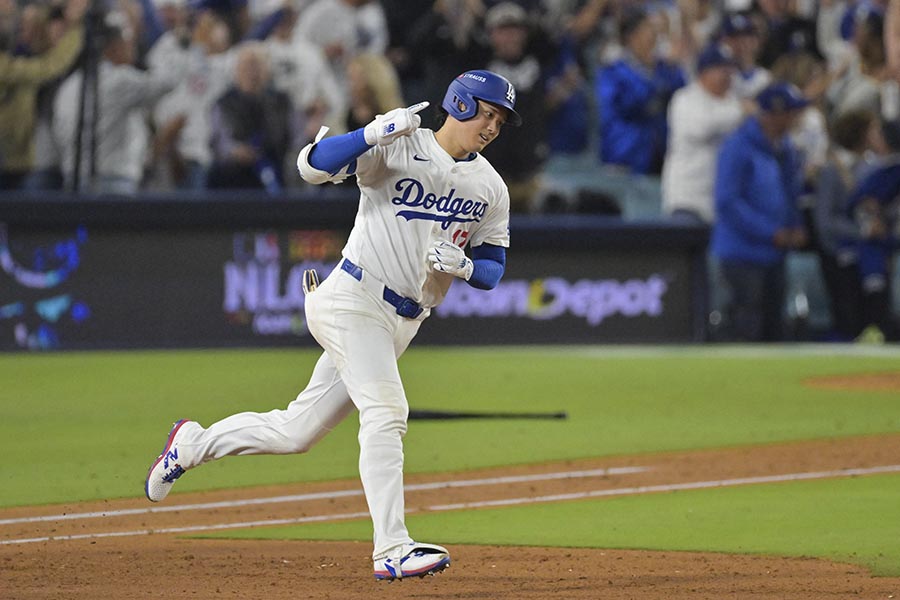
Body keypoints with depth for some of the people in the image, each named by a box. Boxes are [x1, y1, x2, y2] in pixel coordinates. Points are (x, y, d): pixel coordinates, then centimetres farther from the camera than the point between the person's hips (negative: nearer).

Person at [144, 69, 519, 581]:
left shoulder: (492, 189, 9)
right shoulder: (397, 147, -8)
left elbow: (493, 271, 12)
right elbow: (313, 165, -17)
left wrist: (464, 266, -11)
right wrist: (376, 133, -32)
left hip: (401, 325, 7)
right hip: (353, 301, -7)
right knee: (386, 410, -23)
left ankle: (194, 443, 30)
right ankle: (392, 549, -27)